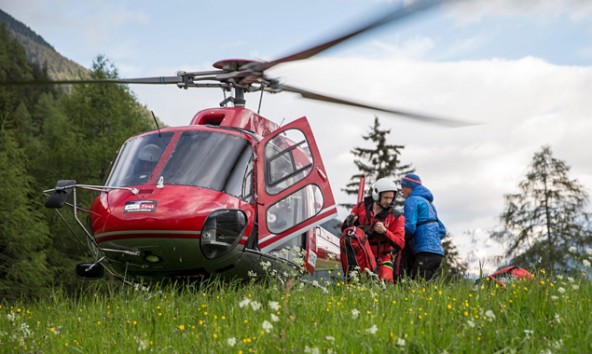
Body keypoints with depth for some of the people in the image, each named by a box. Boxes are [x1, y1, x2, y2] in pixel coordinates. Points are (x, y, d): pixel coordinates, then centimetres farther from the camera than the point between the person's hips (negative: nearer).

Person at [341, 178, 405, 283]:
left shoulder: (396, 217, -2)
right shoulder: (361, 207, 2)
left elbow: (400, 244, -9)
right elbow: (344, 229, 9)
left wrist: (384, 231, -24)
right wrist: (348, 223, -16)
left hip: (382, 257, -1)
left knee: (386, 281, -17)